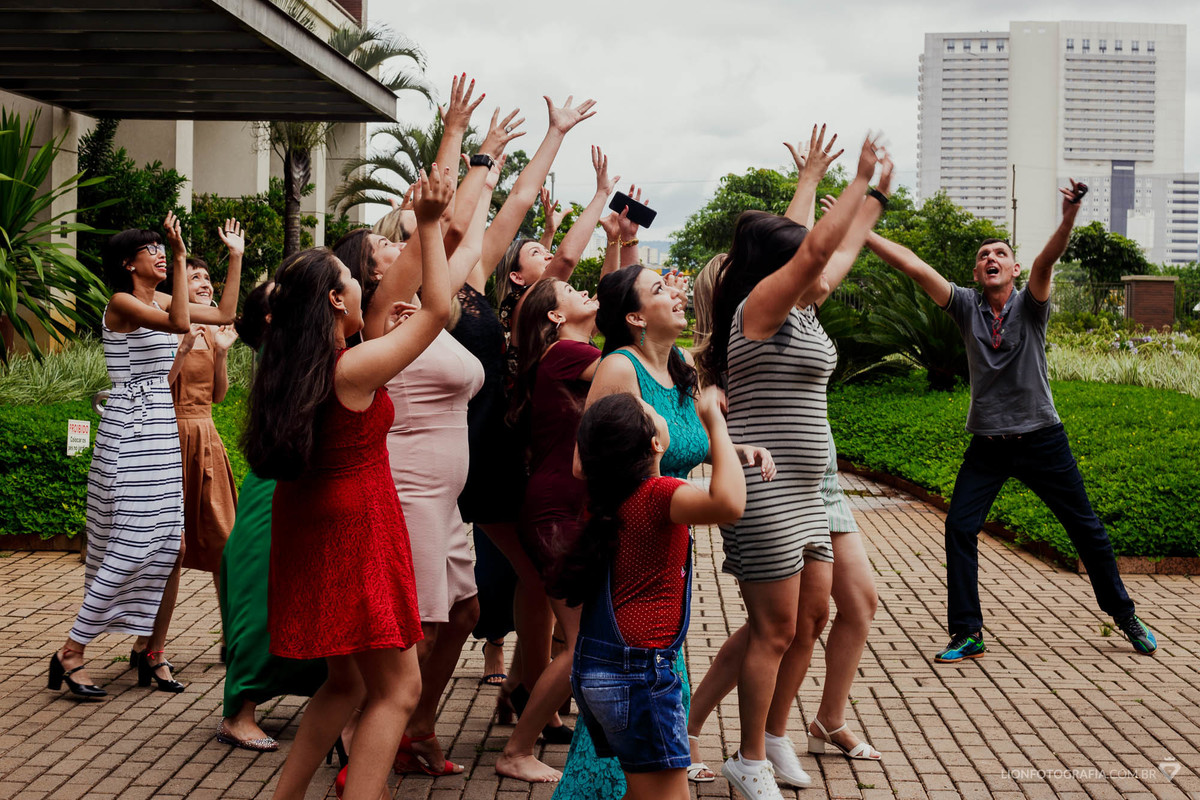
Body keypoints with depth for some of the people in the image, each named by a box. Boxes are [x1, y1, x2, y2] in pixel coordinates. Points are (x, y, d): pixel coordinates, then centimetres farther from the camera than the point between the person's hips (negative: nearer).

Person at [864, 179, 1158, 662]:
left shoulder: (1030, 304, -4)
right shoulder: (966, 306, -1)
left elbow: (1046, 261, -24)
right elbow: (913, 265, -9)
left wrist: (1069, 217, -43)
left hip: (1041, 439, -1)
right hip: (987, 444, 1)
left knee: (1086, 529, 7)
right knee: (959, 528, -8)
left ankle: (1124, 616, 25)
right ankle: (968, 634, 2)